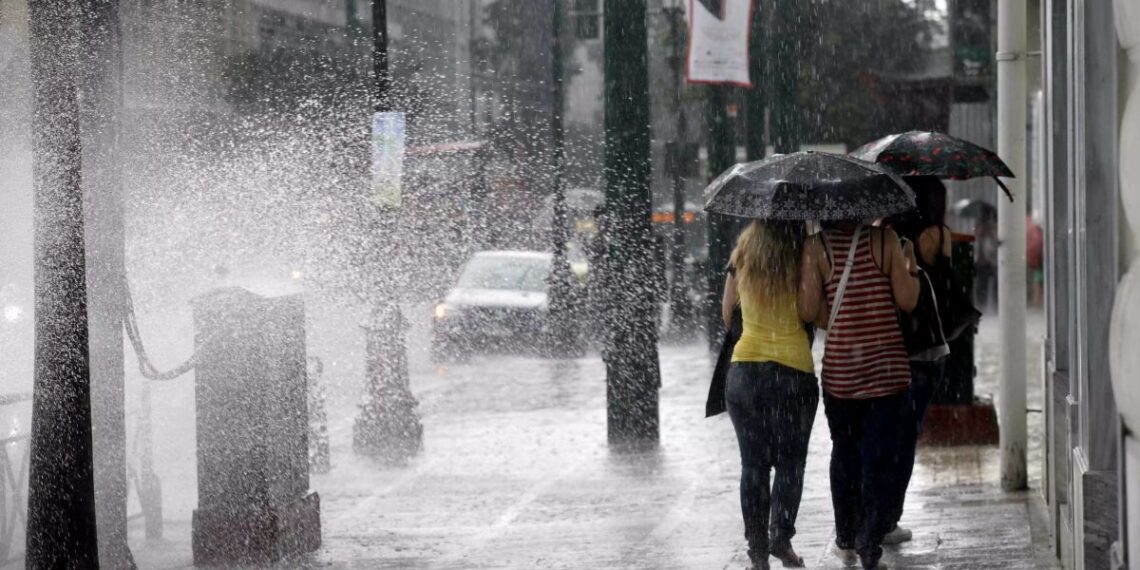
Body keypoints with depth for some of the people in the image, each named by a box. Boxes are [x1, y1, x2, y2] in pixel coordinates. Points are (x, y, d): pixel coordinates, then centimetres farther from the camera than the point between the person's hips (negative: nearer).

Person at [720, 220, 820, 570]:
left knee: (753, 464, 7)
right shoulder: (803, 255, -8)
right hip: (792, 370, -3)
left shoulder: (742, 255, 5)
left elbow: (726, 314, 12)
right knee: (790, 463, 9)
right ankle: (780, 535, -5)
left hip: (743, 367, 3)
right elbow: (809, 311, -14)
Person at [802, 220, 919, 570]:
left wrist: (836, 321, 9)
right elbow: (907, 301, -6)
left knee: (844, 455, 18)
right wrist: (910, 265, 9)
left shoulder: (816, 247, -6)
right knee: (879, 461, 2)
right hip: (888, 368, -1)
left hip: (840, 372, 1)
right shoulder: (885, 239, -6)